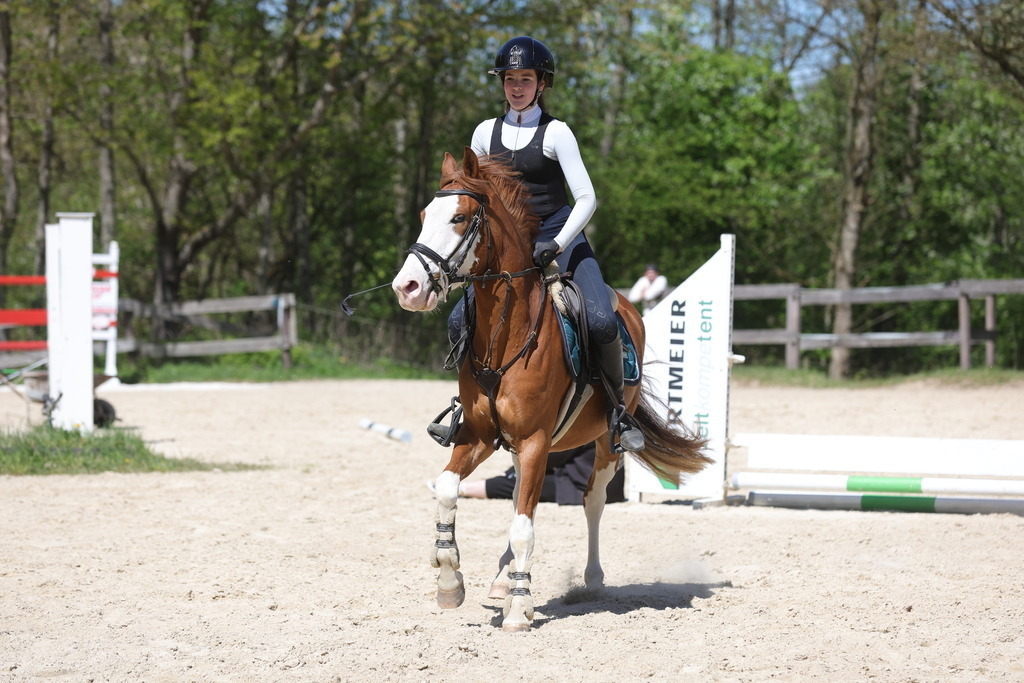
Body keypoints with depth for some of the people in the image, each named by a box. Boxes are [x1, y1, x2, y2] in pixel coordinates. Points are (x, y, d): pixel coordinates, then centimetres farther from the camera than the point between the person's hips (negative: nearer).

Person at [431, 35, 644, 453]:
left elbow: (587, 199, -12)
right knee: (460, 321, -8)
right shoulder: (486, 133, 7)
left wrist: (556, 244, -24)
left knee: (601, 321, -25)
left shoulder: (555, 133, -6)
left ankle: (618, 410, -8)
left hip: (560, 239, -4)